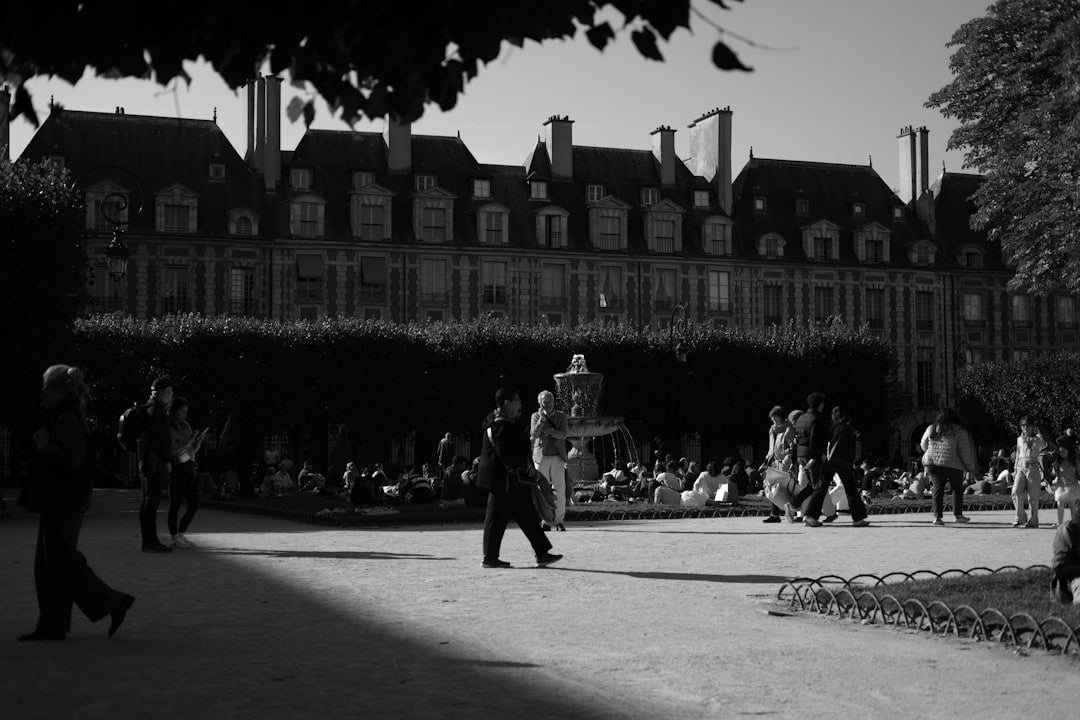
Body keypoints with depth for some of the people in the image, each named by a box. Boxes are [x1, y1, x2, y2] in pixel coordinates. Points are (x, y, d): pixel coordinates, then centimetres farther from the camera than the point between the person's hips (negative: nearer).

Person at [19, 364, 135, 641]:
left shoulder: (68, 421, -17)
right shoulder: (62, 418, 15)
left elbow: (69, 459, -27)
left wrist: (43, 443, -17)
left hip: (64, 504, -11)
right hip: (57, 503, 11)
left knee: (61, 562, -7)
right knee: (45, 564, 11)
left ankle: (114, 602, -1)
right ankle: (52, 625, 14)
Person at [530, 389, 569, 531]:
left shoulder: (561, 415, 9)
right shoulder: (536, 416, 7)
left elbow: (563, 435, -4)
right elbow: (534, 434, -8)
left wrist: (546, 431, -11)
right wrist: (542, 419, -18)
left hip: (558, 457, 0)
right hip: (541, 457, 0)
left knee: (560, 490, -4)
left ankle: (559, 521, 0)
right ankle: (545, 521, 4)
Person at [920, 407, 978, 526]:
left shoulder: (931, 429, 8)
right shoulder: (959, 431, -2)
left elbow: (923, 445, 22)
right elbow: (965, 452, -3)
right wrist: (971, 467, 8)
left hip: (932, 463, 2)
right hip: (952, 464, -2)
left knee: (938, 489, 3)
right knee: (957, 488, 17)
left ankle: (937, 516, -8)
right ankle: (957, 515, 21)